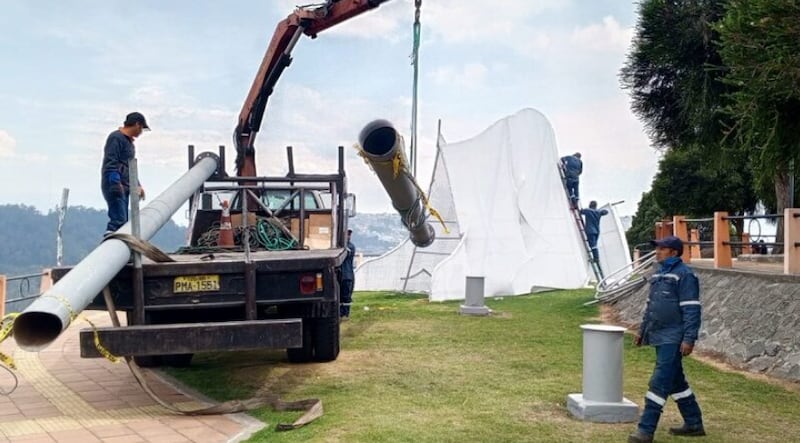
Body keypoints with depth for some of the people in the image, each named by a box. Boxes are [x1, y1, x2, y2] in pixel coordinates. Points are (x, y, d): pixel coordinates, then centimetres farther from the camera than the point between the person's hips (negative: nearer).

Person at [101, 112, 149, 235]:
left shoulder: (129, 141, 22)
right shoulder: (115, 138, -8)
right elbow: (110, 163, -17)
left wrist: (137, 185, 24)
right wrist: (116, 183, -24)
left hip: (125, 187, 10)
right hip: (114, 187, -10)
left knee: (123, 221, 8)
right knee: (118, 219, -18)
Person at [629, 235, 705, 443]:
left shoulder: (684, 275, -12)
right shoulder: (659, 274, 15)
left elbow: (691, 310, -16)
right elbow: (650, 305, 22)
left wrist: (689, 339, -20)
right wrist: (642, 330, 22)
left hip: (672, 340, -9)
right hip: (659, 338, 9)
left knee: (659, 383, -9)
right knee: (676, 381, 16)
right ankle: (694, 424, 27)